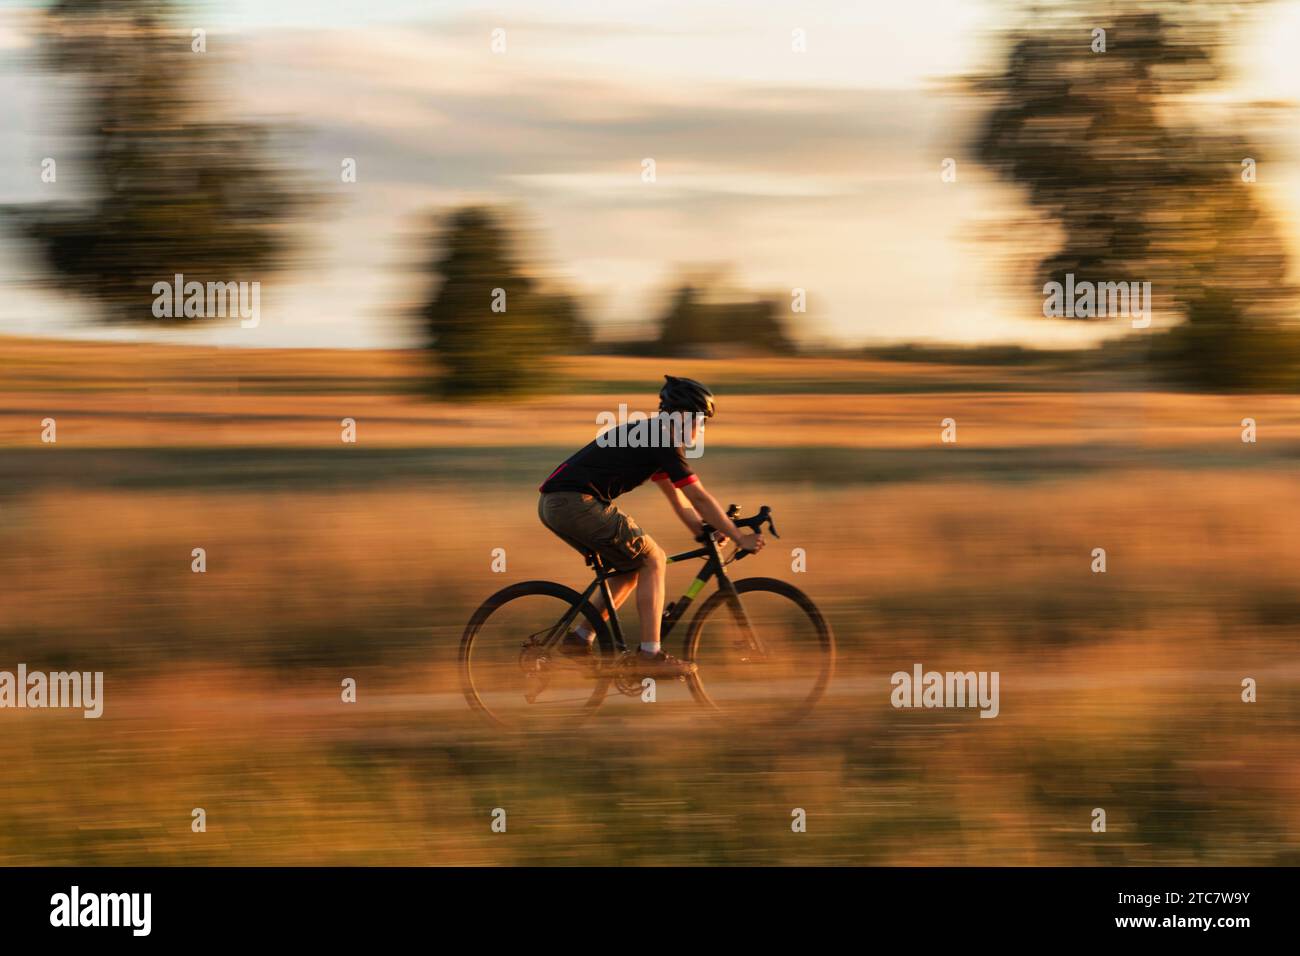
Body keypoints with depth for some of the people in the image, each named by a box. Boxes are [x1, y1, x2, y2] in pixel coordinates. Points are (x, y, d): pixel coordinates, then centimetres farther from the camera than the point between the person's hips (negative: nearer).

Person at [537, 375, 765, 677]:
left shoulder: (650, 435, 25)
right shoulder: (664, 441, -5)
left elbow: (677, 498, 31)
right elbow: (699, 498, -7)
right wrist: (739, 537, -1)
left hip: (552, 505, 10)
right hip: (578, 502, -10)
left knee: (632, 568, 18)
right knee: (653, 560, -2)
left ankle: (579, 639, 16)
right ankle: (650, 655, -5)